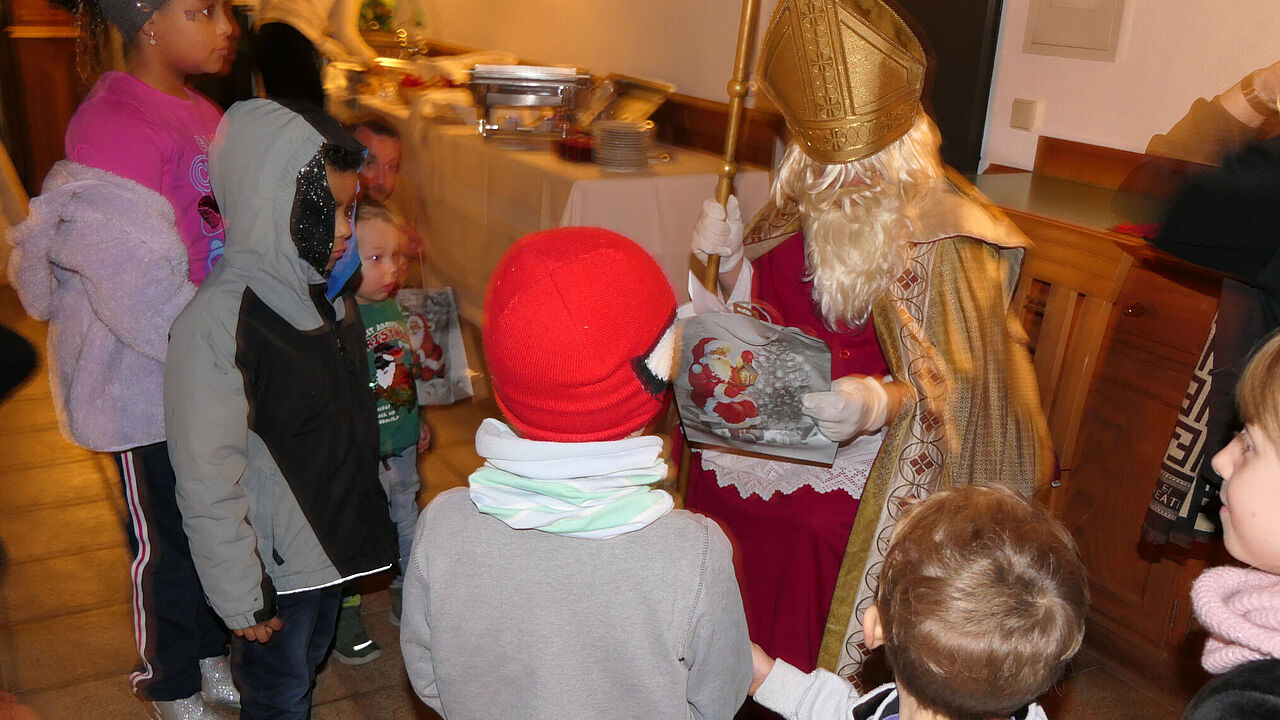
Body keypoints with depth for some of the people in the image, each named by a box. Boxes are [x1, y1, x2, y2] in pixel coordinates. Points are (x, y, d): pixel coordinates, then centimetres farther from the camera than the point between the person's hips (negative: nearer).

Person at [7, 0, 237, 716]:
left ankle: (213, 657, 42)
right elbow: (136, 287, -25)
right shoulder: (112, 124, -21)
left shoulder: (202, 113, 6)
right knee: (169, 540, 11)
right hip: (150, 386, -7)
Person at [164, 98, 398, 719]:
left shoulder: (325, 288, -3)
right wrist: (240, 598, -17)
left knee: (309, 662, 27)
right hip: (275, 563, -7)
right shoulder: (216, 323, -28)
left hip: (335, 539, 7)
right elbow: (208, 485, -23)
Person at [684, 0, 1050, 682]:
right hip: (745, 465, 6)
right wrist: (729, 259, -2)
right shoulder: (800, 200, 4)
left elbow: (962, 380, -14)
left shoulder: (941, 231, -14)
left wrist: (881, 403, -32)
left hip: (840, 483, -5)